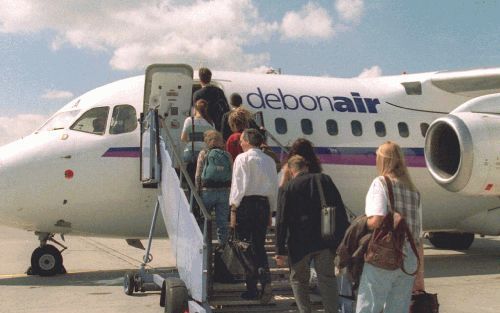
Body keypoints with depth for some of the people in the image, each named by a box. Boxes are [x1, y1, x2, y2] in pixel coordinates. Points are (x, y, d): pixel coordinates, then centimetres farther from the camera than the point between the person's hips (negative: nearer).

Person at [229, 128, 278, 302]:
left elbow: (238, 185, -10)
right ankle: (265, 279, -9)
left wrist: (233, 210, -6)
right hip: (264, 204, 5)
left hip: (246, 203, -5)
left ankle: (252, 289, 7)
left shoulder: (242, 158, -5)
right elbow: (274, 186, 12)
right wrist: (270, 211, 20)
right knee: (259, 246, 13)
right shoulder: (269, 160, 10)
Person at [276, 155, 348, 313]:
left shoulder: (288, 188, -4)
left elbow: (281, 221, -5)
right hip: (325, 242, 2)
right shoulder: (325, 180, 2)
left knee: (298, 280, 14)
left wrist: (280, 251, -2)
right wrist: (344, 240, 6)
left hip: (300, 243, -2)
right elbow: (340, 211, 1)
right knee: (327, 279, 12)